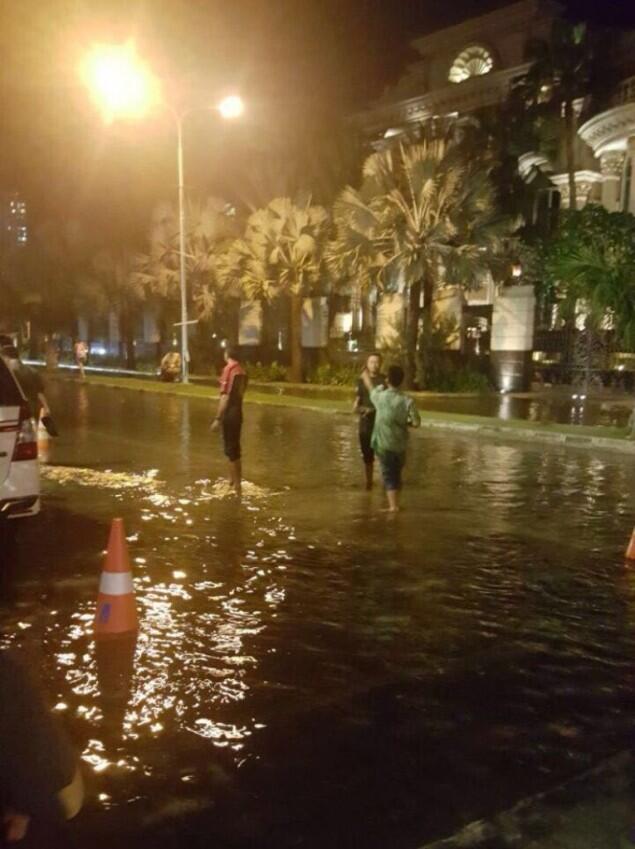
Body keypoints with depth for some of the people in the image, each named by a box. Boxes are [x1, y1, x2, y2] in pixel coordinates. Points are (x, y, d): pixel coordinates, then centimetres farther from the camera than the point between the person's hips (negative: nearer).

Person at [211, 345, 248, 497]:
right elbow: (240, 393, 10)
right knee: (235, 449, 17)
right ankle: (236, 483, 27)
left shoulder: (228, 369, -14)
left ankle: (236, 485, 0)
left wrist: (218, 418, -17)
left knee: (230, 450, -2)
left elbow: (225, 397, -19)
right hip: (238, 412, 8)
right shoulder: (242, 371, 8)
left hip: (229, 413, -8)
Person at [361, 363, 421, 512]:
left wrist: (366, 375, 34)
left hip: (383, 443, -1)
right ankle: (395, 504, 27)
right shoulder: (407, 401, -11)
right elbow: (416, 422, -13)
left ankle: (393, 506, -7)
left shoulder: (380, 396, -9)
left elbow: (371, 388, 14)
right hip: (400, 444, 1)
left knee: (389, 475, 2)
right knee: (397, 473, 17)